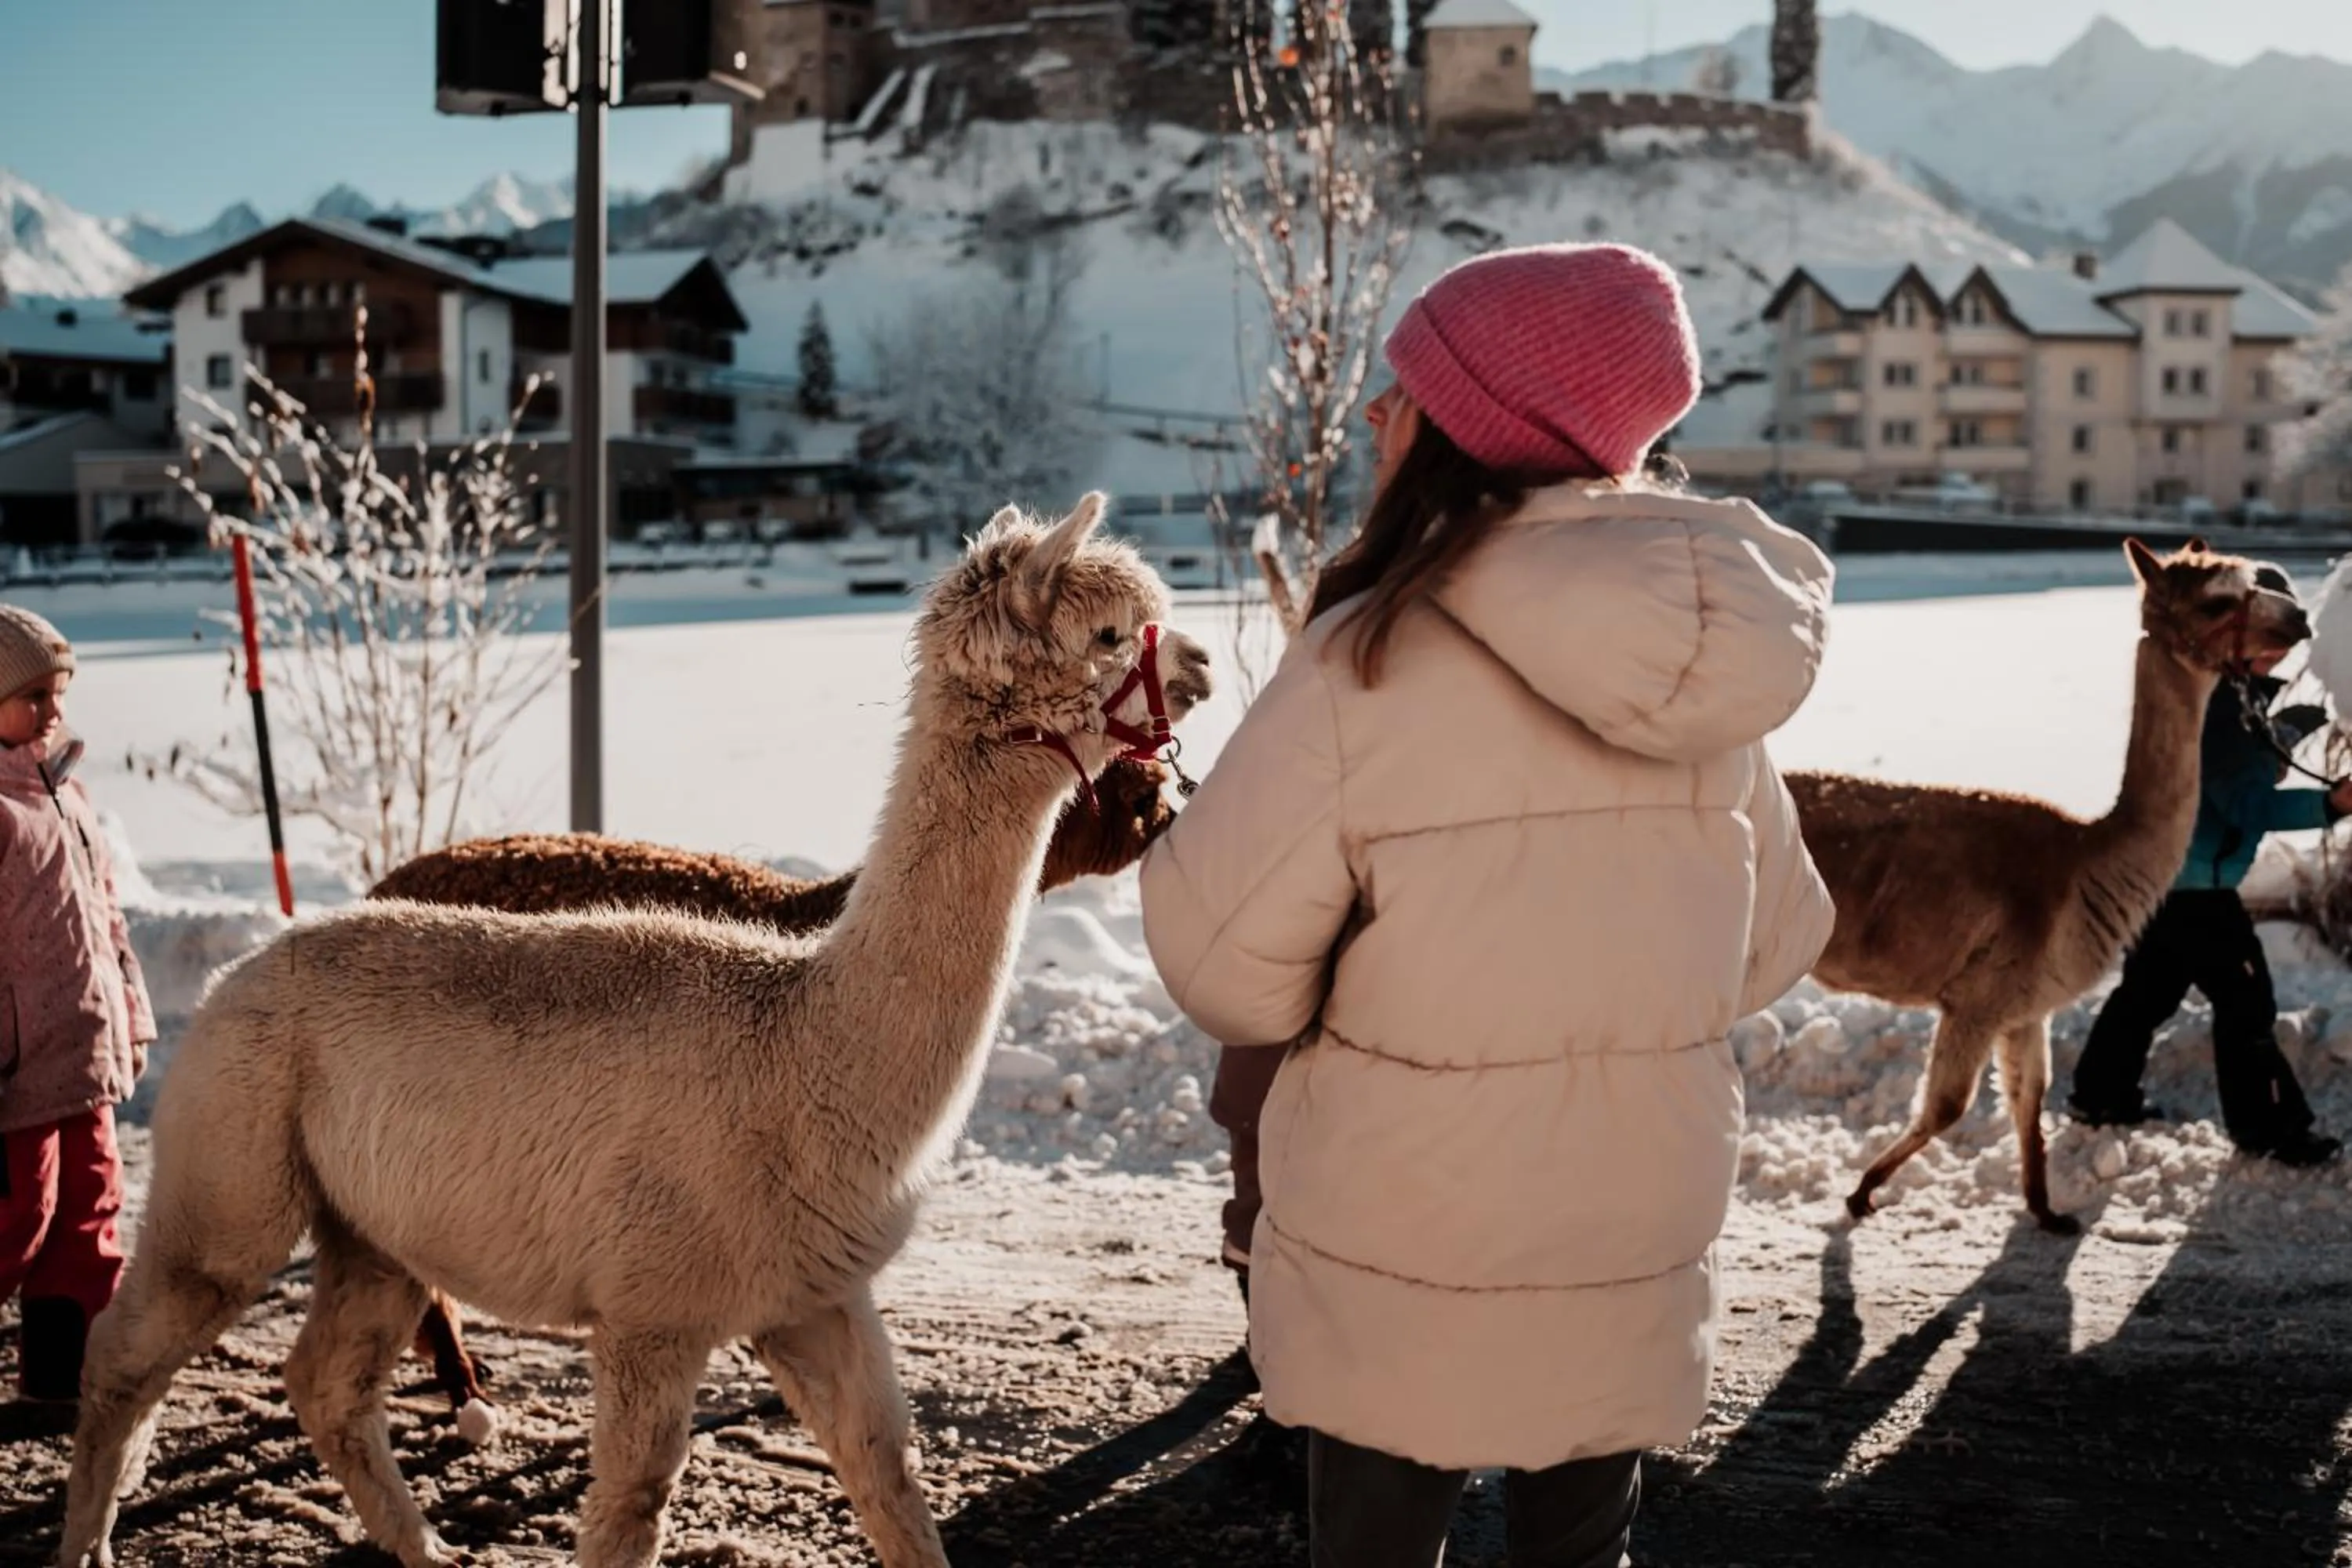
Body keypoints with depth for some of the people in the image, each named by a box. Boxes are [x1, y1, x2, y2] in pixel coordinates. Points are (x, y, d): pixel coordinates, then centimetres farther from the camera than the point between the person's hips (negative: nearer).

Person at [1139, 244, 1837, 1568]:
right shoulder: (1714, 660, -4)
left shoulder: (1368, 663, -21)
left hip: (1406, 1269, -4)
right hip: (1634, 1254, 5)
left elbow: (1222, 951, -15)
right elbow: (1775, 946, 5)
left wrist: (1320, 1025, 6)